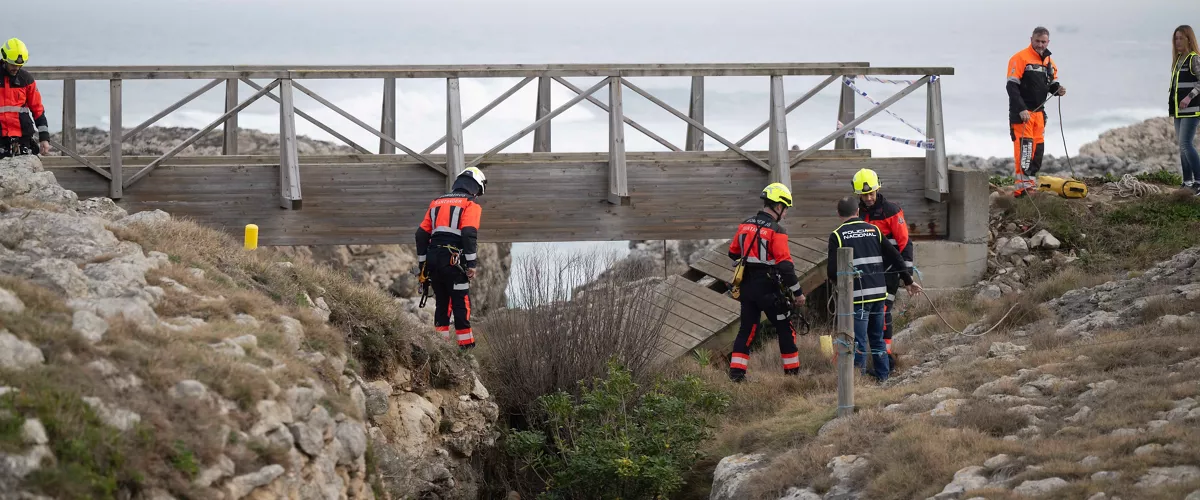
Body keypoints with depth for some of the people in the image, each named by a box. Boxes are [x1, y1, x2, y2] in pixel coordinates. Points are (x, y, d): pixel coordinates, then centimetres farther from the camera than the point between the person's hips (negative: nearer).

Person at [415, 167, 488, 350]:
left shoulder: (436, 203, 20)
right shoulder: (470, 205, -1)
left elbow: (422, 234, 16)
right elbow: (469, 235, -15)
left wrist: (422, 262, 20)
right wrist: (472, 264, -15)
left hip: (433, 258, 6)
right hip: (453, 260, -6)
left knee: (442, 302, 15)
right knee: (461, 303, -2)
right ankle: (466, 342, -4)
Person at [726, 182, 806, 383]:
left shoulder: (744, 226, 5)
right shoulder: (776, 231, -16)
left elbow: (733, 253, 16)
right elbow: (785, 265, -20)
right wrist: (798, 292, -14)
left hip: (747, 287, 6)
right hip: (768, 289, -6)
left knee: (746, 329, 10)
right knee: (785, 330, 8)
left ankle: (736, 372, 5)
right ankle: (792, 372, 12)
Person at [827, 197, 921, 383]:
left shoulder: (837, 236, -4)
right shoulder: (874, 230, 10)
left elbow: (832, 271, -9)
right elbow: (894, 257, 11)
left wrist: (840, 279, 14)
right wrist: (908, 281, 21)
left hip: (857, 297, -5)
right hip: (879, 293, 5)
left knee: (859, 341, -3)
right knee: (877, 337, 18)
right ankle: (882, 376, 23)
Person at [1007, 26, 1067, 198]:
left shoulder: (1049, 62, 13)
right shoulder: (1020, 58, -11)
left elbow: (1052, 84, 22)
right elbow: (1012, 87, -15)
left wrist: (1057, 89, -3)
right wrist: (1021, 109, -23)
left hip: (1038, 112, 8)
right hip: (1021, 113, -8)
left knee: (1038, 149, 10)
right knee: (1025, 148, -14)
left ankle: (1031, 182, 18)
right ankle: (1023, 186, -17)